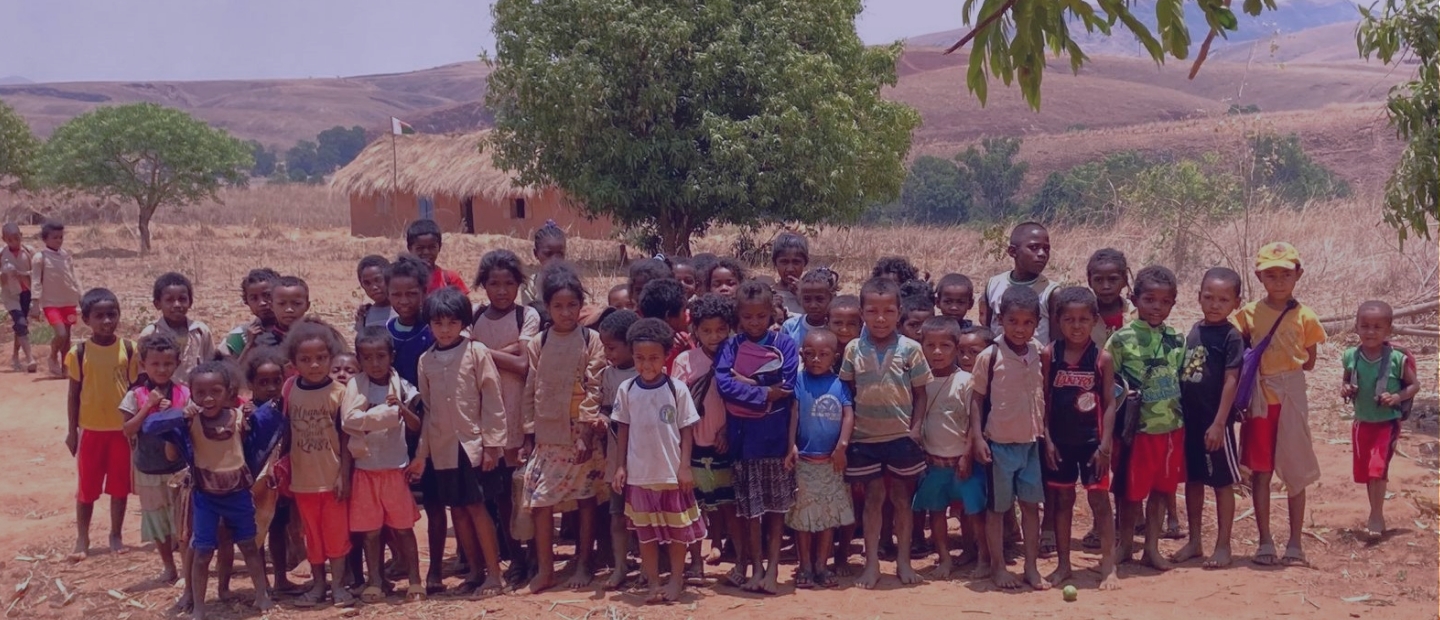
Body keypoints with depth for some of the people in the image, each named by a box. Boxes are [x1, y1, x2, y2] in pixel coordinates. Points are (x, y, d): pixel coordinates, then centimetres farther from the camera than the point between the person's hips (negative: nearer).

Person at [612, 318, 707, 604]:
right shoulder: (626, 390, -3)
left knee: (677, 530, 11)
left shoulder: (677, 389, -9)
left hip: (672, 472, -1)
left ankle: (676, 580, 25)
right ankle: (653, 584, 21)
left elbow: (686, 430, -4)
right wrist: (620, 465, 2)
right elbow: (623, 429, 5)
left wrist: (685, 467, -7)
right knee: (646, 532, 10)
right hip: (639, 473, 2)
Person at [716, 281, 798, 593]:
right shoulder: (732, 346, 1)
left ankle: (772, 567, 9)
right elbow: (724, 384, -12)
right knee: (749, 505, 6)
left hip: (775, 433, -1)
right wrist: (765, 393, -15)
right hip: (743, 435, 1)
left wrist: (746, 384, -11)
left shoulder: (784, 344, 0)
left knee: (777, 503, 4)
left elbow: (788, 388, -10)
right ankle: (755, 567, 14)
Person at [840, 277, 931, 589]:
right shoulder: (854, 349, -3)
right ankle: (872, 562, 14)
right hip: (865, 437, 0)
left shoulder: (910, 349, -5)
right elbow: (847, 392, 3)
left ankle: (903, 560, 20)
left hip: (901, 437, 0)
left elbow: (920, 393, 0)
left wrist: (916, 429, -8)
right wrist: (847, 428, -4)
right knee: (874, 497, 7)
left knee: (902, 498, 9)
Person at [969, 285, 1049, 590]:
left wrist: (1045, 432, 7)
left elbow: (1043, 395, 9)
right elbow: (977, 399, -6)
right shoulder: (990, 357, -11)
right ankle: (997, 567, 19)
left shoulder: (1039, 354, 0)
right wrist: (977, 438, -11)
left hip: (1031, 442, 4)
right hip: (999, 442, -4)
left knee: (1031, 505, 10)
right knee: (998, 507, 7)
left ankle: (1031, 567, 21)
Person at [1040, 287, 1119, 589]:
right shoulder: (1049, 355, -2)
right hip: (1059, 440, 2)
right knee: (1061, 499, 11)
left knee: (1099, 499, 1)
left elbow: (1109, 403, -4)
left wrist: (1105, 444, -9)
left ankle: (1108, 566, 8)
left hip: (1091, 440, -2)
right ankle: (1063, 564, 22)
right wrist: (1046, 439, -5)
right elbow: (1043, 400, 0)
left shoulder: (1102, 358, -5)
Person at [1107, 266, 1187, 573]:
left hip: (1172, 427, 4)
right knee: (1132, 491, 6)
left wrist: (1186, 417, 8)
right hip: (1139, 428, -4)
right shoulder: (1122, 338, -8)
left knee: (1161, 489, 12)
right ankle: (1125, 546, 22)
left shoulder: (1176, 339, 5)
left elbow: (1182, 379, 14)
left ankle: (1152, 547, 23)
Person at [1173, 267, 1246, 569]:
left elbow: (1231, 381, -13)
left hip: (1214, 422, -6)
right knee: (1192, 479, 14)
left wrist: (1219, 423, -17)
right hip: (1189, 418, 6)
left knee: (1222, 482, 5)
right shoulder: (1194, 330, 8)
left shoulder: (1231, 336, -10)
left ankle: (1223, 546, 15)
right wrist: (1179, 414, 10)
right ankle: (1194, 541, 25)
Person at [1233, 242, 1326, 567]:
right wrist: (1255, 363, -8)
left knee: (1295, 472, 5)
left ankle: (1295, 543, 14)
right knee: (1260, 472, 4)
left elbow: (1309, 362, 4)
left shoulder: (1304, 316, -2)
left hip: (1291, 396, -1)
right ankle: (1265, 543, 12)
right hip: (1259, 397, 1)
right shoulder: (1249, 313, 1)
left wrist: (1283, 366, -6)